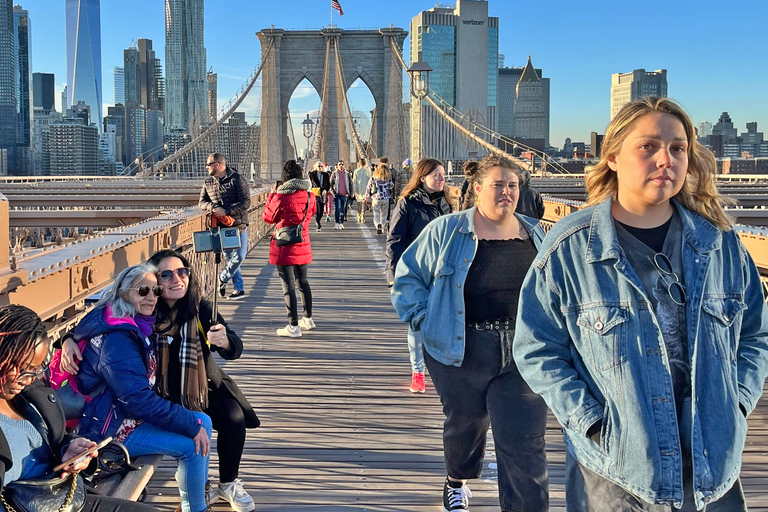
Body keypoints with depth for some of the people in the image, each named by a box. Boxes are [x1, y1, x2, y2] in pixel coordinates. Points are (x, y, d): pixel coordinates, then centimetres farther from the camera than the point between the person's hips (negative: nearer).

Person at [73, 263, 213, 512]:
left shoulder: (138, 326, 5)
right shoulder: (116, 338, -25)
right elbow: (138, 399, -29)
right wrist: (192, 425, -24)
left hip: (130, 413, 10)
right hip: (109, 429, -10)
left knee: (203, 421, 6)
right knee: (193, 446, -17)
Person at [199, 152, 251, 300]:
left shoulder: (237, 179, -8)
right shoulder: (208, 182, 9)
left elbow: (245, 202, -14)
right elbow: (202, 202, 9)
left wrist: (226, 210, -20)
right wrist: (213, 208, -13)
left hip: (238, 224, -4)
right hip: (220, 226, 5)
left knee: (239, 256, -8)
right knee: (229, 257, 6)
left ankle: (222, 278, 14)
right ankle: (239, 289, 13)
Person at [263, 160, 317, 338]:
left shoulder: (281, 196, -17)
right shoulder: (308, 195, -1)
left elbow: (268, 217, -3)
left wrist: (271, 195, 6)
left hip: (285, 248, -6)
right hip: (303, 245, 6)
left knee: (288, 286, -2)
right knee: (303, 282, 20)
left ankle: (293, 326, -1)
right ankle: (308, 319, 31)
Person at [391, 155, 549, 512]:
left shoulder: (537, 237, 8)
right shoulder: (445, 231, -2)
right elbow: (407, 277, 1)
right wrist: (426, 321, -9)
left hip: (522, 357, 1)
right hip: (460, 352, 0)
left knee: (525, 447, -5)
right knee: (464, 424, 22)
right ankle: (456, 482, 52)